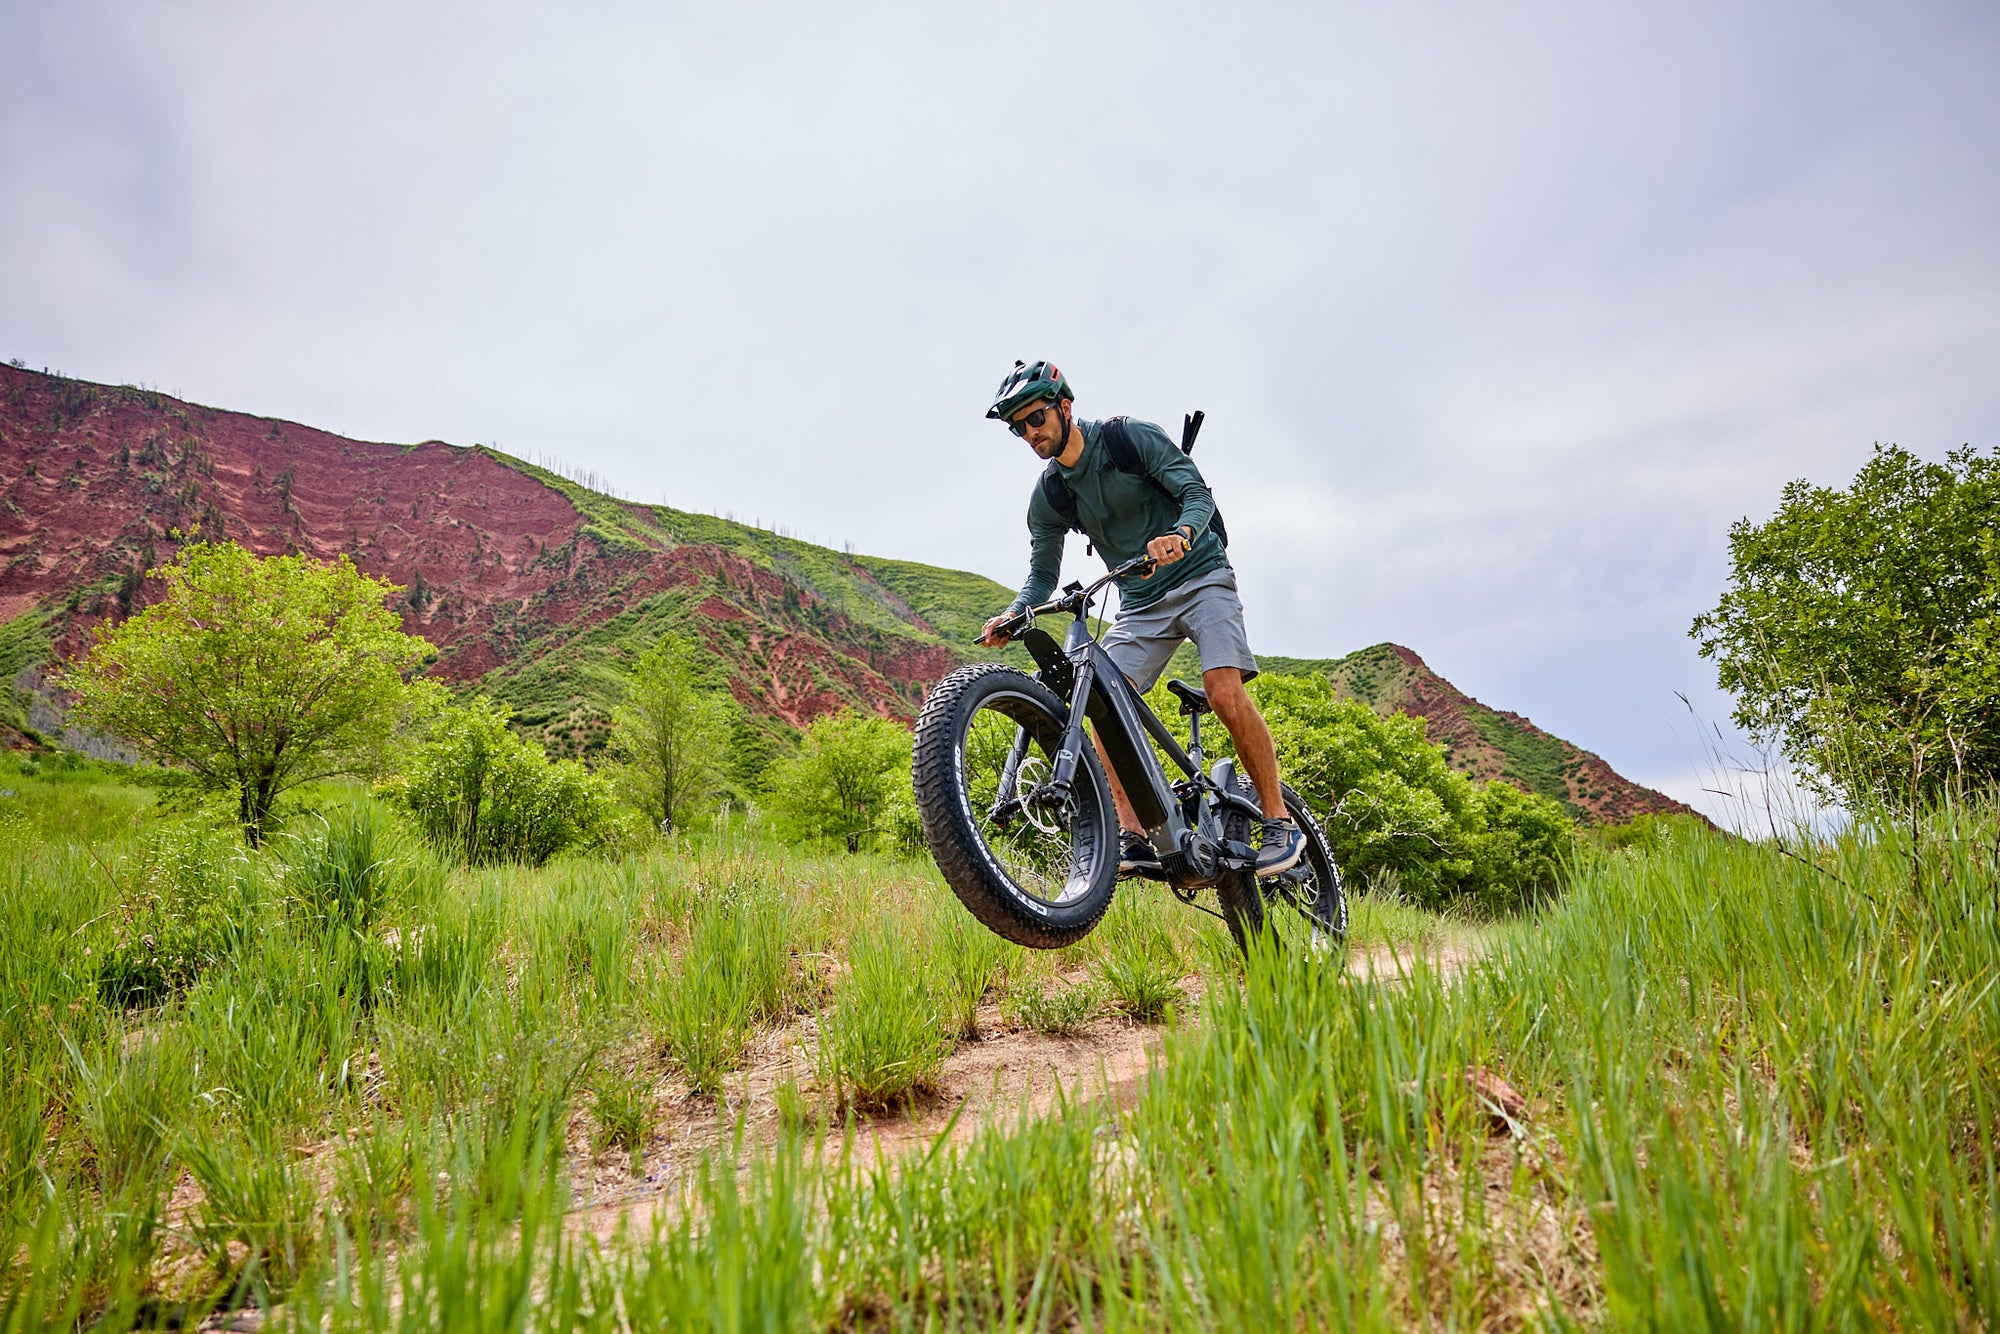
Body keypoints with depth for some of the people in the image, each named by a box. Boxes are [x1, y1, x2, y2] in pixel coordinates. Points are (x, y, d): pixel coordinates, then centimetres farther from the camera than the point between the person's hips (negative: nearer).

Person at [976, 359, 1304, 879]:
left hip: (1200, 577, -5)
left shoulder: (1131, 437, -10)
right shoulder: (1048, 497, 2)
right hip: (1140, 605, 5)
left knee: (1225, 693, -24)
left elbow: (1197, 493, -17)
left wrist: (1180, 535, -39)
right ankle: (1134, 840, -13)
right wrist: (1012, 615, -13)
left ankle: (1279, 822, -9)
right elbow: (1042, 572, 7)